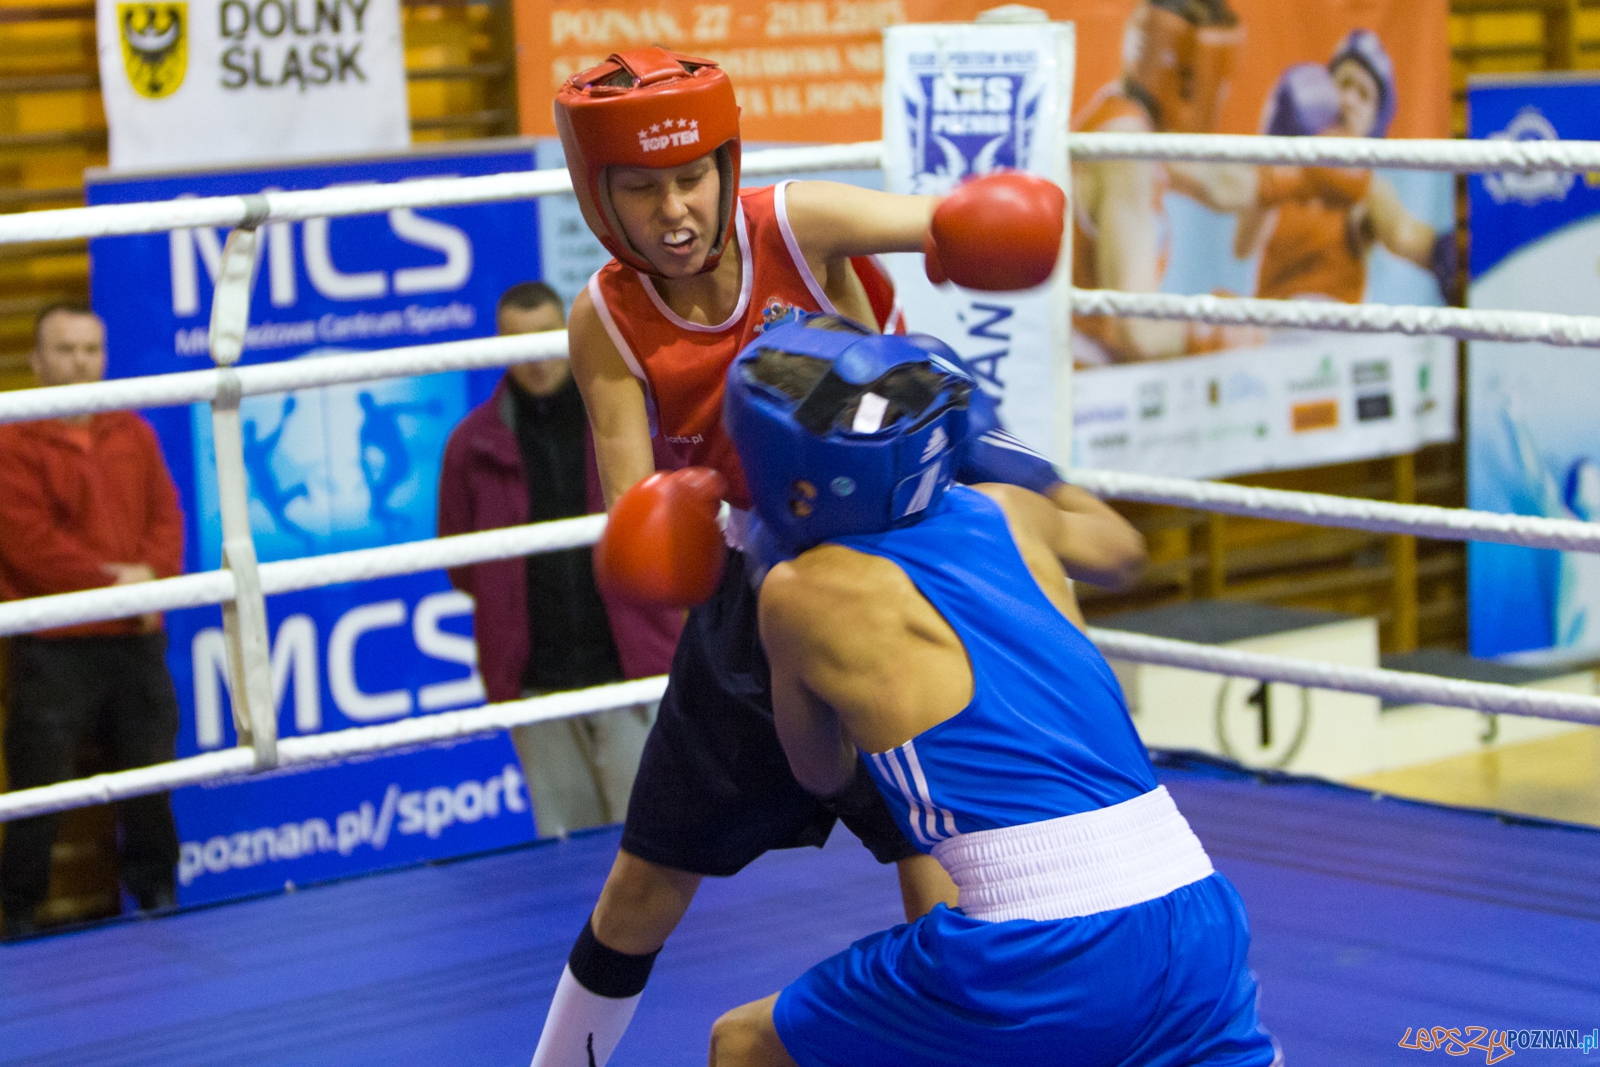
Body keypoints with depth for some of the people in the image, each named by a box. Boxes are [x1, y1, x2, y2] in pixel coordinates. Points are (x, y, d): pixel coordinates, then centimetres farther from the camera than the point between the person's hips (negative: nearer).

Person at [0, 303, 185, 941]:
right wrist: (113, 581, -14)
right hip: (53, 649, -5)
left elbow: (167, 515, 8)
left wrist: (152, 577, -11)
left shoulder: (131, 434, 12)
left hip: (135, 638, 5)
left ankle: (156, 891, 26)